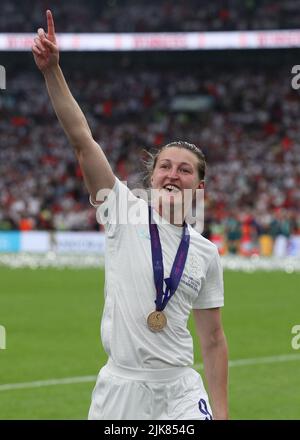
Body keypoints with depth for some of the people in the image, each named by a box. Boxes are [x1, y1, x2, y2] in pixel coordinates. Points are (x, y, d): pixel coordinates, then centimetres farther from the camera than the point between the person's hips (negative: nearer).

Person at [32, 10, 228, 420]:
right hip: (120, 387, -1)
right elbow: (82, 141, -9)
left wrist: (221, 413, 3)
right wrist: (52, 71, -18)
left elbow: (213, 340, 10)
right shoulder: (125, 212, 1)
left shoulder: (205, 253, 6)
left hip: (180, 393, 1)